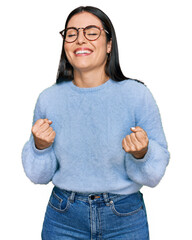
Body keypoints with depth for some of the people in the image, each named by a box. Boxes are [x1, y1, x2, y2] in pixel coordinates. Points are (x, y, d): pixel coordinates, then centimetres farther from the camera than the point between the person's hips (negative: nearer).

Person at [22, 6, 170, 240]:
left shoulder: (137, 95, -12)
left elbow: (155, 174, -7)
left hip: (125, 218, -1)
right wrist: (40, 147, -17)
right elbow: (39, 176, 2)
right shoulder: (48, 99, -6)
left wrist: (141, 154, -26)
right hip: (63, 218, 2)